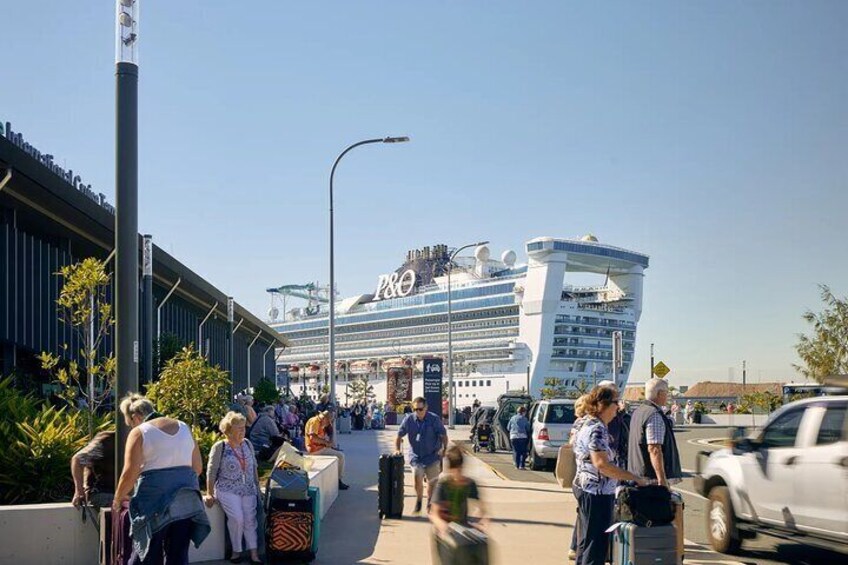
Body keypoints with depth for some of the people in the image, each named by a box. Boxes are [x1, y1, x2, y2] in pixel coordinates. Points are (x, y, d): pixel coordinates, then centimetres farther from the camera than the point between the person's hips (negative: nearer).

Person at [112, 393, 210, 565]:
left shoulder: (139, 432, -2)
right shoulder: (184, 428, 15)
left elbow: (130, 473, -9)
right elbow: (198, 468, 17)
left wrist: (118, 499, 4)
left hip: (155, 499, -5)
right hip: (186, 499, 5)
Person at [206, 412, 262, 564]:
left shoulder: (247, 444, 8)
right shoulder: (219, 447, -6)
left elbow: (254, 467, 17)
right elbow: (211, 471, -6)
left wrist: (257, 486, 15)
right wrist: (210, 493, -9)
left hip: (248, 490, 4)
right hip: (228, 490, -4)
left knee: (250, 519, -9)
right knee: (237, 518, -21)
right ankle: (236, 551, -4)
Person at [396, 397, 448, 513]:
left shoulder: (434, 419, -8)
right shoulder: (409, 419, -4)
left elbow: (443, 435, -1)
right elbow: (399, 435, 4)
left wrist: (444, 448, -9)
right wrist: (397, 449, -5)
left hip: (432, 456, 0)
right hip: (416, 456, 0)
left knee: (432, 482, 6)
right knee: (417, 478, -16)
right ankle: (418, 500, 9)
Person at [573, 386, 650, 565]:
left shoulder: (590, 425, 15)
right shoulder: (597, 429, -18)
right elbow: (601, 464, -27)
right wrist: (635, 478, -23)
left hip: (585, 488, 11)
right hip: (596, 492, -11)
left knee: (586, 543, 16)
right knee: (596, 543, -6)